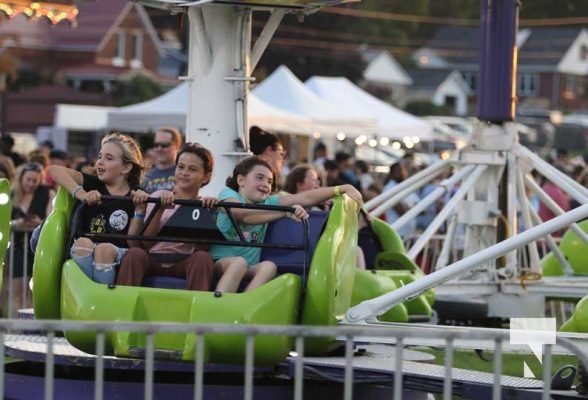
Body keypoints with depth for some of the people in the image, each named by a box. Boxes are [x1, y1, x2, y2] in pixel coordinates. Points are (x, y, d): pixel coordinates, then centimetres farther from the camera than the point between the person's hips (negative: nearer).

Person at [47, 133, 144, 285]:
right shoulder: (92, 184, 13)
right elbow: (54, 170, -1)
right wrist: (80, 194, -15)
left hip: (117, 255, -1)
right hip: (84, 254, 1)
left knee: (104, 250, -34)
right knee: (83, 243, -32)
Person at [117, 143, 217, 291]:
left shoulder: (204, 206, 12)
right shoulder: (158, 197, 12)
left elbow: (200, 248, -2)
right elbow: (145, 242, 0)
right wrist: (160, 209, -11)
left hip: (183, 264, 0)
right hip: (153, 260, 1)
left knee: (202, 257, -33)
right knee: (135, 253, -32)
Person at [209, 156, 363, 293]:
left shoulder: (267, 203, 14)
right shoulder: (228, 194, 1)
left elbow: (306, 198, 5)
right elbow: (245, 216, -21)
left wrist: (342, 189, -6)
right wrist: (286, 212, -30)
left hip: (248, 271, 4)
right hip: (218, 263, -4)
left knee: (269, 266, -26)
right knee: (239, 262, -35)